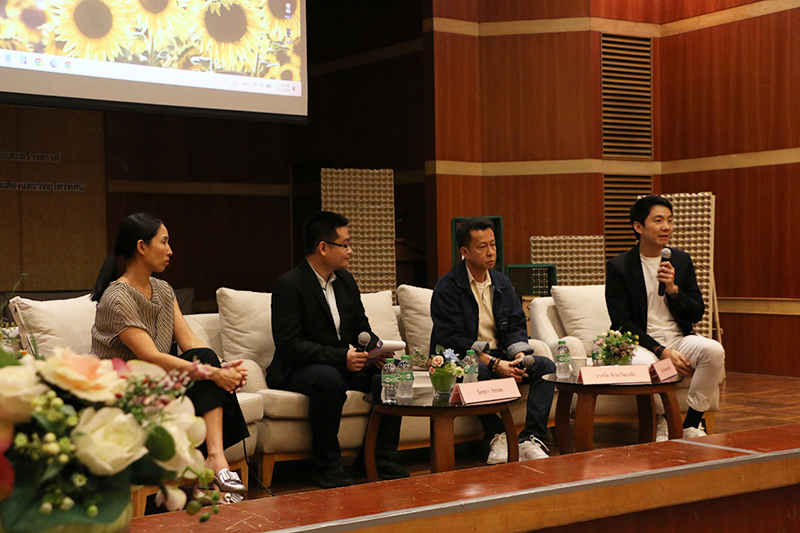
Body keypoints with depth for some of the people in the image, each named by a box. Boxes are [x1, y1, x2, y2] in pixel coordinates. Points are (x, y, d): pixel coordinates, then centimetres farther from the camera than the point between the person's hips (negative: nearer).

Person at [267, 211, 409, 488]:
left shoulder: (346, 280, 12)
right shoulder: (288, 285, -13)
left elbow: (362, 328, 17)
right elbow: (288, 344, -21)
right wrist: (340, 357, -28)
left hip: (347, 362, 7)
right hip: (298, 370, -7)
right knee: (329, 379, -38)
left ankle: (378, 458, -5)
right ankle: (327, 466, -23)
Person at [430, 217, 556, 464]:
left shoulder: (502, 283, 14)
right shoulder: (447, 288, -8)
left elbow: (516, 325, 10)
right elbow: (451, 338, -16)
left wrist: (519, 355, -13)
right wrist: (493, 364, -24)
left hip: (499, 355, 6)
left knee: (546, 366, -16)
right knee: (478, 371, -40)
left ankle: (530, 440, -27)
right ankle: (498, 436, -25)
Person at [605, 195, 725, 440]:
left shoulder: (682, 260, 10)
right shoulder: (618, 267, -2)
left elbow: (697, 314, 9)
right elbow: (622, 323, -8)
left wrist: (673, 290, -11)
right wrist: (662, 352, -18)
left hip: (678, 338, 4)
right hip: (640, 343, -4)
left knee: (714, 351, -27)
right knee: (645, 363, -38)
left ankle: (691, 425, -12)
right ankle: (658, 427, -9)